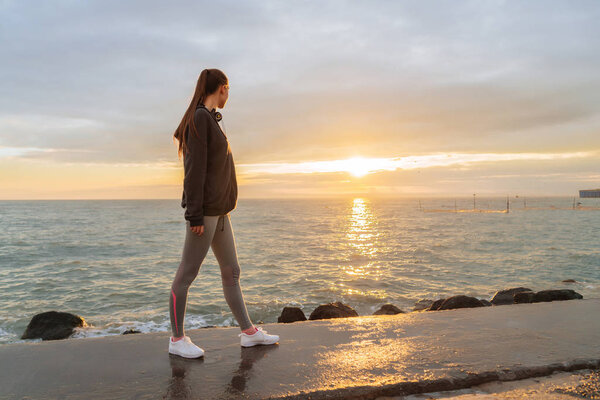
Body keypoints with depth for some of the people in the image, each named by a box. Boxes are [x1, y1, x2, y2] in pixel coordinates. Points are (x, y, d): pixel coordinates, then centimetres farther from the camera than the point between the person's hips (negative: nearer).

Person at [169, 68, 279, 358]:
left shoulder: (211, 120, 18)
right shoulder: (199, 118, -11)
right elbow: (194, 169, -18)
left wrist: (218, 210, 21)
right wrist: (195, 214, -20)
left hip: (218, 211, 10)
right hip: (204, 211, -10)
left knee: (231, 271, 11)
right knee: (187, 273, 0)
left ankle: (248, 331, 20)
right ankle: (177, 339, 12)